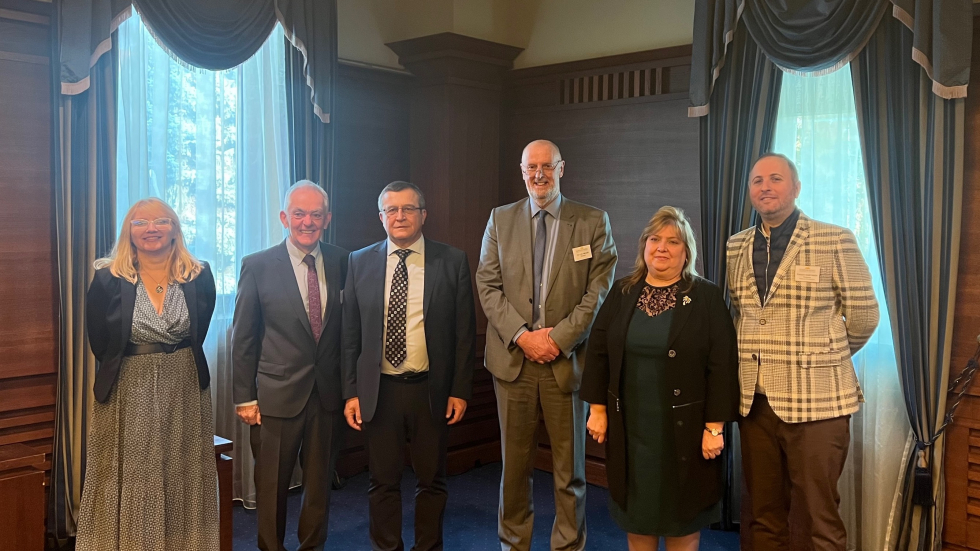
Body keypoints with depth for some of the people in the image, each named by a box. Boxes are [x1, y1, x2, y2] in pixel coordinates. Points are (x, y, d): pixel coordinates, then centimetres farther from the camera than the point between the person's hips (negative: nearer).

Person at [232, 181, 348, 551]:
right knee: (272, 486, 10)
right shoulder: (258, 266, -5)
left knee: (320, 482, 15)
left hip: (328, 395, 2)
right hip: (277, 395, -2)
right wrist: (245, 398, -4)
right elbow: (243, 338, -2)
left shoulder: (341, 262, 2)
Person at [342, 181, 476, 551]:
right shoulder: (360, 263, 2)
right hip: (379, 391, 1)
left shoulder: (452, 262, -2)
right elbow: (350, 335, 4)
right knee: (383, 482, 11)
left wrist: (460, 390, -4)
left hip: (432, 390, -1)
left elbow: (464, 332, -1)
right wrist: (351, 392, 0)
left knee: (431, 480, 12)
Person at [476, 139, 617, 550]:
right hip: (513, 359, 2)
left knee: (570, 469, 8)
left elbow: (599, 292, -4)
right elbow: (488, 286, 2)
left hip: (567, 360, -1)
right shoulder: (500, 219, 8)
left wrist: (558, 339, -13)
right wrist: (522, 336, -11)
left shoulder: (593, 222, 2)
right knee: (514, 464, 11)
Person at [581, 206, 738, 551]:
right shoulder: (622, 294, 5)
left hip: (684, 429, -3)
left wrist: (714, 426, -12)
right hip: (629, 428, 3)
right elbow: (598, 353, 7)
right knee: (636, 513, 13)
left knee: (683, 522, 9)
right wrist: (597, 409, 3)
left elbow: (722, 366, -9)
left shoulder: (707, 297, -5)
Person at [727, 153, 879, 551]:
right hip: (754, 402, 4)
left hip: (816, 402, -4)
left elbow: (863, 315, 1)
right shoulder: (736, 247, 9)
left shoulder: (835, 240, -5)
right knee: (763, 518, 13)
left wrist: (826, 356, 12)